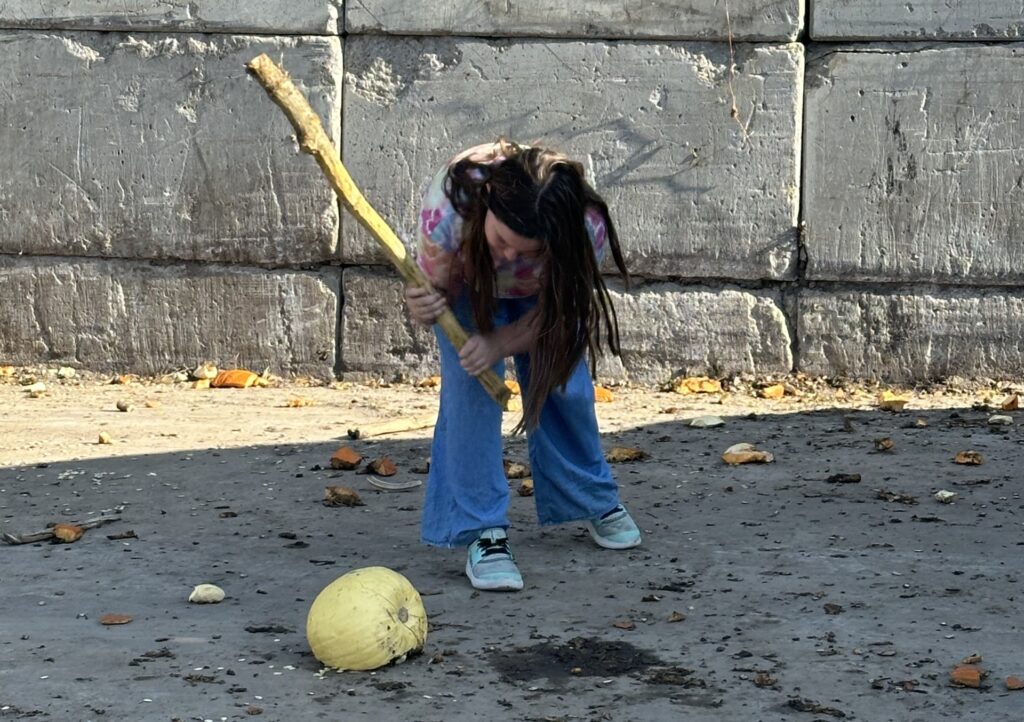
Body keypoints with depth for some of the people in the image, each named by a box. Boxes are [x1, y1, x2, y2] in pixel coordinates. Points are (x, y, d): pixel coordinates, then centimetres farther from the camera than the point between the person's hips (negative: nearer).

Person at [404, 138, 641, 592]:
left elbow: (556, 312, -23)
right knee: (470, 388, -19)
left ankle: (595, 500, 29)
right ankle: (483, 532, -13)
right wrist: (422, 307, -52)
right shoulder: (448, 206, -44)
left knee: (564, 386, 0)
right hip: (469, 284, -1)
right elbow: (438, 287, -28)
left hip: (541, 292, 1)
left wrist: (500, 343, -39)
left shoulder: (586, 230, -41)